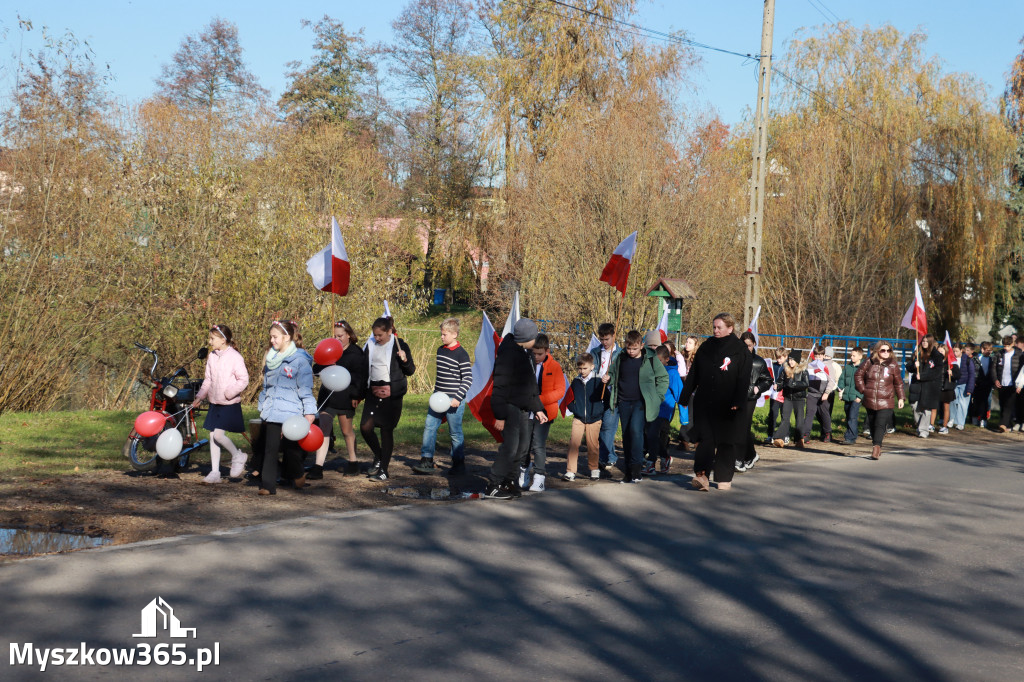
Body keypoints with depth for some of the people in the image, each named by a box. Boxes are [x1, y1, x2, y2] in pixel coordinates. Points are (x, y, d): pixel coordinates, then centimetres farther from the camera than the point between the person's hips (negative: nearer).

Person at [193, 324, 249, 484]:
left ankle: (238, 456, 10)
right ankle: (214, 472, 12)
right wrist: (199, 397, 10)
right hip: (215, 403, 7)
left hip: (230, 404, -7)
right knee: (212, 436, 6)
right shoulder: (212, 357, 6)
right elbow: (208, 380, 15)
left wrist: (229, 393, -22)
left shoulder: (235, 357, -13)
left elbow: (243, 380, -14)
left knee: (218, 434, -15)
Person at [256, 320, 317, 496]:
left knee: (291, 447, 3)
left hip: (291, 412, -5)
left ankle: (298, 475, 29)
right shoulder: (271, 359, 13)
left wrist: (309, 412, -10)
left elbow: (305, 388, -7)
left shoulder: (300, 360, -7)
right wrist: (262, 407, 22)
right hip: (272, 413, 5)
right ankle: (268, 485, 0)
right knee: (270, 449, 0)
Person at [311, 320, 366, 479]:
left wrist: (356, 396, -12)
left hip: (345, 398, -4)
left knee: (347, 431, 10)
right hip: (327, 396, 4)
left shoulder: (356, 353, -3)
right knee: (323, 429, -6)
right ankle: (318, 467, -10)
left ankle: (353, 462, 30)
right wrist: (325, 364, -10)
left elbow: (359, 377, -6)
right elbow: (316, 369, 11)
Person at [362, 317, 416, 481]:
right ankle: (379, 457, 23)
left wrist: (405, 360, -21)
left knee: (387, 430, -2)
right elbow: (365, 368, 17)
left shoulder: (400, 345, -4)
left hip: (392, 394, -5)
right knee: (365, 427, -3)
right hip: (373, 392, 5)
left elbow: (411, 371, 0)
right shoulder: (370, 345, 9)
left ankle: (384, 470, 6)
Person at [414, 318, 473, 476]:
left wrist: (458, 398, -19)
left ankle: (459, 464, 12)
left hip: (453, 400, -7)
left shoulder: (461, 354, -11)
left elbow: (468, 379, -13)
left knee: (455, 432, 0)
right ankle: (426, 461, 6)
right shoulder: (440, 350, 12)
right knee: (429, 427, 2)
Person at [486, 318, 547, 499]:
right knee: (510, 447, -12)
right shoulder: (508, 353, -16)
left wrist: (537, 409, 21)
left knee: (523, 447, 10)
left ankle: (509, 482, 21)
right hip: (510, 408, -9)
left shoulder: (526, 353, 14)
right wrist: (500, 415, -20)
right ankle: (492, 486, -5)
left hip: (524, 409, 9)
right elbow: (500, 387, -18)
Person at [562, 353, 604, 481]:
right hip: (578, 418, 2)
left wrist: (600, 410, 1)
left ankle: (594, 469, 21)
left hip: (594, 419, -2)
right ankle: (570, 471, -8)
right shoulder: (575, 382, 7)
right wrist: (573, 408, 7)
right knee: (573, 443, -9)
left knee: (592, 444, 4)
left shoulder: (598, 382, -2)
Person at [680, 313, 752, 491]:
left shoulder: (740, 350, -2)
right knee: (706, 439, -8)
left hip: (728, 407, -2)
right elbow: (693, 375, 13)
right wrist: (685, 396, 9)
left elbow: (744, 379, -7)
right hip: (705, 404, 2)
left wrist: (738, 402, -17)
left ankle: (724, 478, 16)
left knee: (726, 442, 6)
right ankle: (702, 476, -18)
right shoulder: (706, 347, 10)